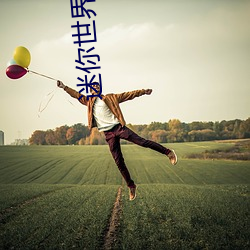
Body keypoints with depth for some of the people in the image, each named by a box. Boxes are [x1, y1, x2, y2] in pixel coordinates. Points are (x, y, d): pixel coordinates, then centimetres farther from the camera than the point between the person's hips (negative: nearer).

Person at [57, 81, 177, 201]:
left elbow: (128, 95, 9)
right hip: (108, 134, 2)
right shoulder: (88, 101, 16)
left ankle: (168, 152, -1)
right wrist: (64, 87, 7)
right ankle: (131, 186, 9)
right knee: (119, 162, 0)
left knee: (142, 141, -14)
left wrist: (143, 91, 4)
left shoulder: (110, 98, 11)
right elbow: (77, 95, 17)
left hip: (118, 127, -2)